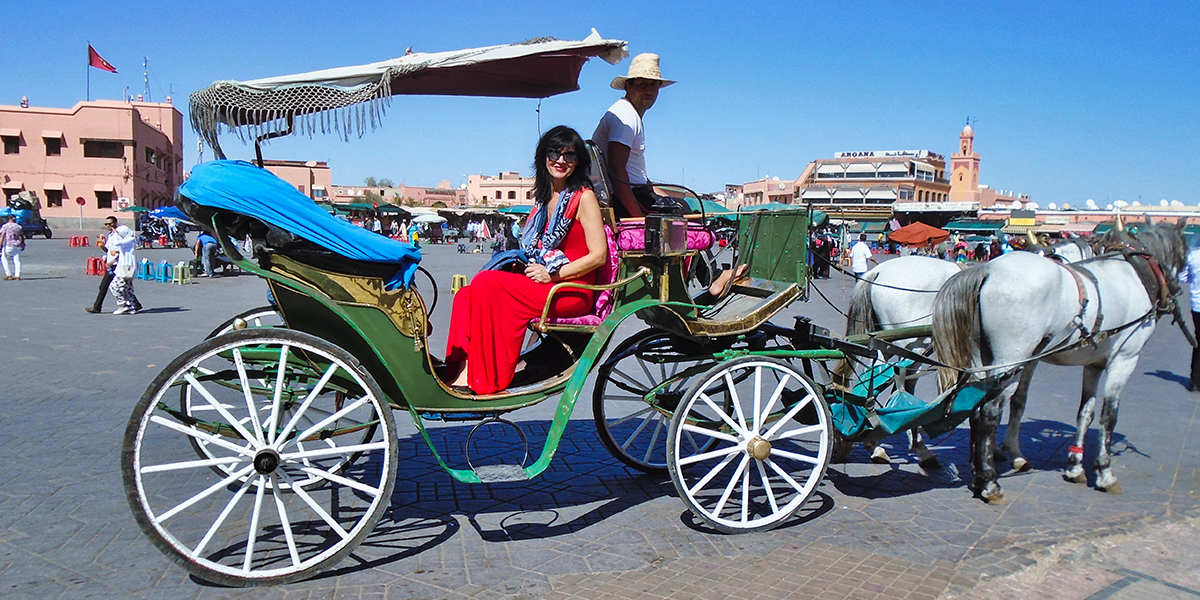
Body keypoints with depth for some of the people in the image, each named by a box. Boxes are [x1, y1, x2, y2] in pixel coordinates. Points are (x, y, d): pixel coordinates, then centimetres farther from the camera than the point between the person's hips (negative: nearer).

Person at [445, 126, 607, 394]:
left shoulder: (583, 197, -3)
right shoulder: (542, 198, 19)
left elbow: (598, 255, -11)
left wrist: (551, 275, -15)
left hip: (572, 292, -7)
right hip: (541, 286, 7)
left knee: (488, 284, -23)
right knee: (466, 295, -12)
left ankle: (483, 380, -20)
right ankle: (462, 370, -22)